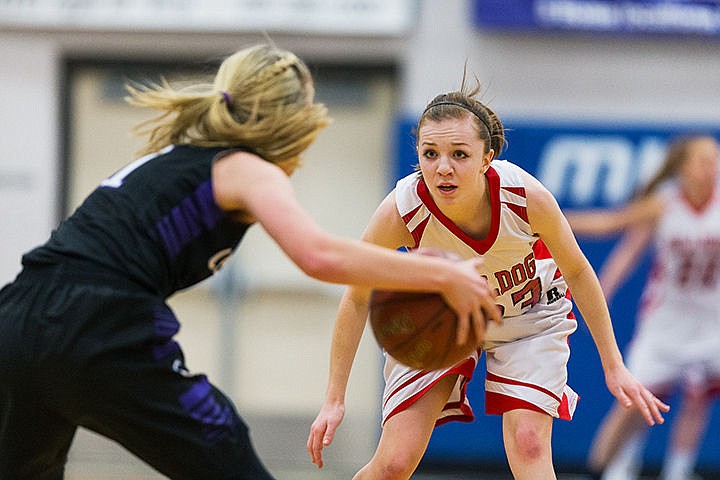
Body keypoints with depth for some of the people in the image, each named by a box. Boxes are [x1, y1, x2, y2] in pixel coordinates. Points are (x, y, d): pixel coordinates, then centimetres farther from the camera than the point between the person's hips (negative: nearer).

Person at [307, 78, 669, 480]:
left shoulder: (527, 197, -32)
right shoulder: (400, 212, -33)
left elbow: (577, 272, -12)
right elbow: (358, 300, -15)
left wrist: (614, 366, -6)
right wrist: (335, 399, -14)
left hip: (529, 314, 0)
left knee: (528, 445, -22)